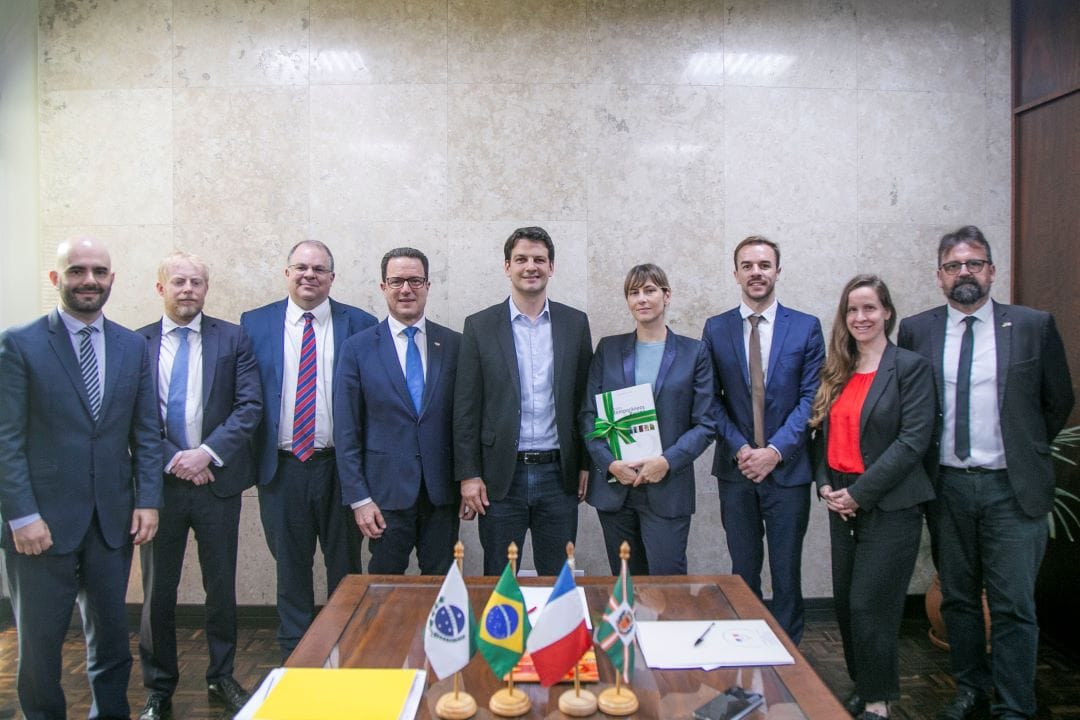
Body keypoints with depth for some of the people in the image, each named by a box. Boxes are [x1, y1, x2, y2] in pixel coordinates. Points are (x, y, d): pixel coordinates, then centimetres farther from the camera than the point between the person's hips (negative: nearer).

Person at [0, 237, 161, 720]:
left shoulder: (133, 346, 6)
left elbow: (146, 432, 7)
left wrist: (147, 500, -1)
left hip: (113, 519, 3)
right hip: (43, 522, -3)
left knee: (110, 635, 14)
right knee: (39, 643, 10)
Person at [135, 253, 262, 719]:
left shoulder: (232, 339, 2)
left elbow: (250, 406, -5)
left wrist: (207, 452, -14)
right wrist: (172, 461, -11)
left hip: (218, 481, 0)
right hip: (161, 482, 0)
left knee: (221, 587, 11)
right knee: (158, 591, 10)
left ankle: (222, 679, 29)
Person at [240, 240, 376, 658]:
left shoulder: (360, 324, 1)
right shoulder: (255, 324, 4)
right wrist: (248, 459, -1)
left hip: (339, 466, -1)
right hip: (281, 467, 1)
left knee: (345, 568, 11)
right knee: (291, 569, 14)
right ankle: (294, 654, 29)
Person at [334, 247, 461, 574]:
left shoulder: (454, 344, 3)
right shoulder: (357, 348, -1)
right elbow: (346, 431, -2)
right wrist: (358, 498, -5)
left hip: (442, 490, 1)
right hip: (386, 490, -1)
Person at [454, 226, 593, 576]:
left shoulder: (575, 323, 5)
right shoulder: (479, 326, 0)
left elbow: (585, 400, 7)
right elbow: (466, 407, -1)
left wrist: (587, 464, 4)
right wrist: (468, 475, -5)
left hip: (559, 475, 1)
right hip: (501, 477, -1)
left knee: (558, 580, 12)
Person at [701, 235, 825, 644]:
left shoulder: (806, 328, 0)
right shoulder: (715, 329, 4)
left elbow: (811, 398, -4)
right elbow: (712, 399, 2)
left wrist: (775, 450, -13)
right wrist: (740, 447, -10)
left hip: (788, 468, -1)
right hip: (736, 469, 1)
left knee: (786, 571, 8)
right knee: (743, 571, 12)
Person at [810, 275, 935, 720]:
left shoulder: (910, 367, -7)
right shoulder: (837, 373, 11)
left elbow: (913, 440, -14)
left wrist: (859, 492, -16)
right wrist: (825, 484, -2)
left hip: (889, 505, -6)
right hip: (841, 502, 6)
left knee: (870, 607, -2)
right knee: (845, 604, 11)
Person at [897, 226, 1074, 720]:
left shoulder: (1033, 326, 0)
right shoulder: (915, 331, 3)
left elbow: (1059, 401, 10)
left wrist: (1026, 452, 10)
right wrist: (924, 466, 7)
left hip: (1012, 487, -2)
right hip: (947, 486, 2)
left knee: (1014, 606, 1)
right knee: (957, 599, 13)